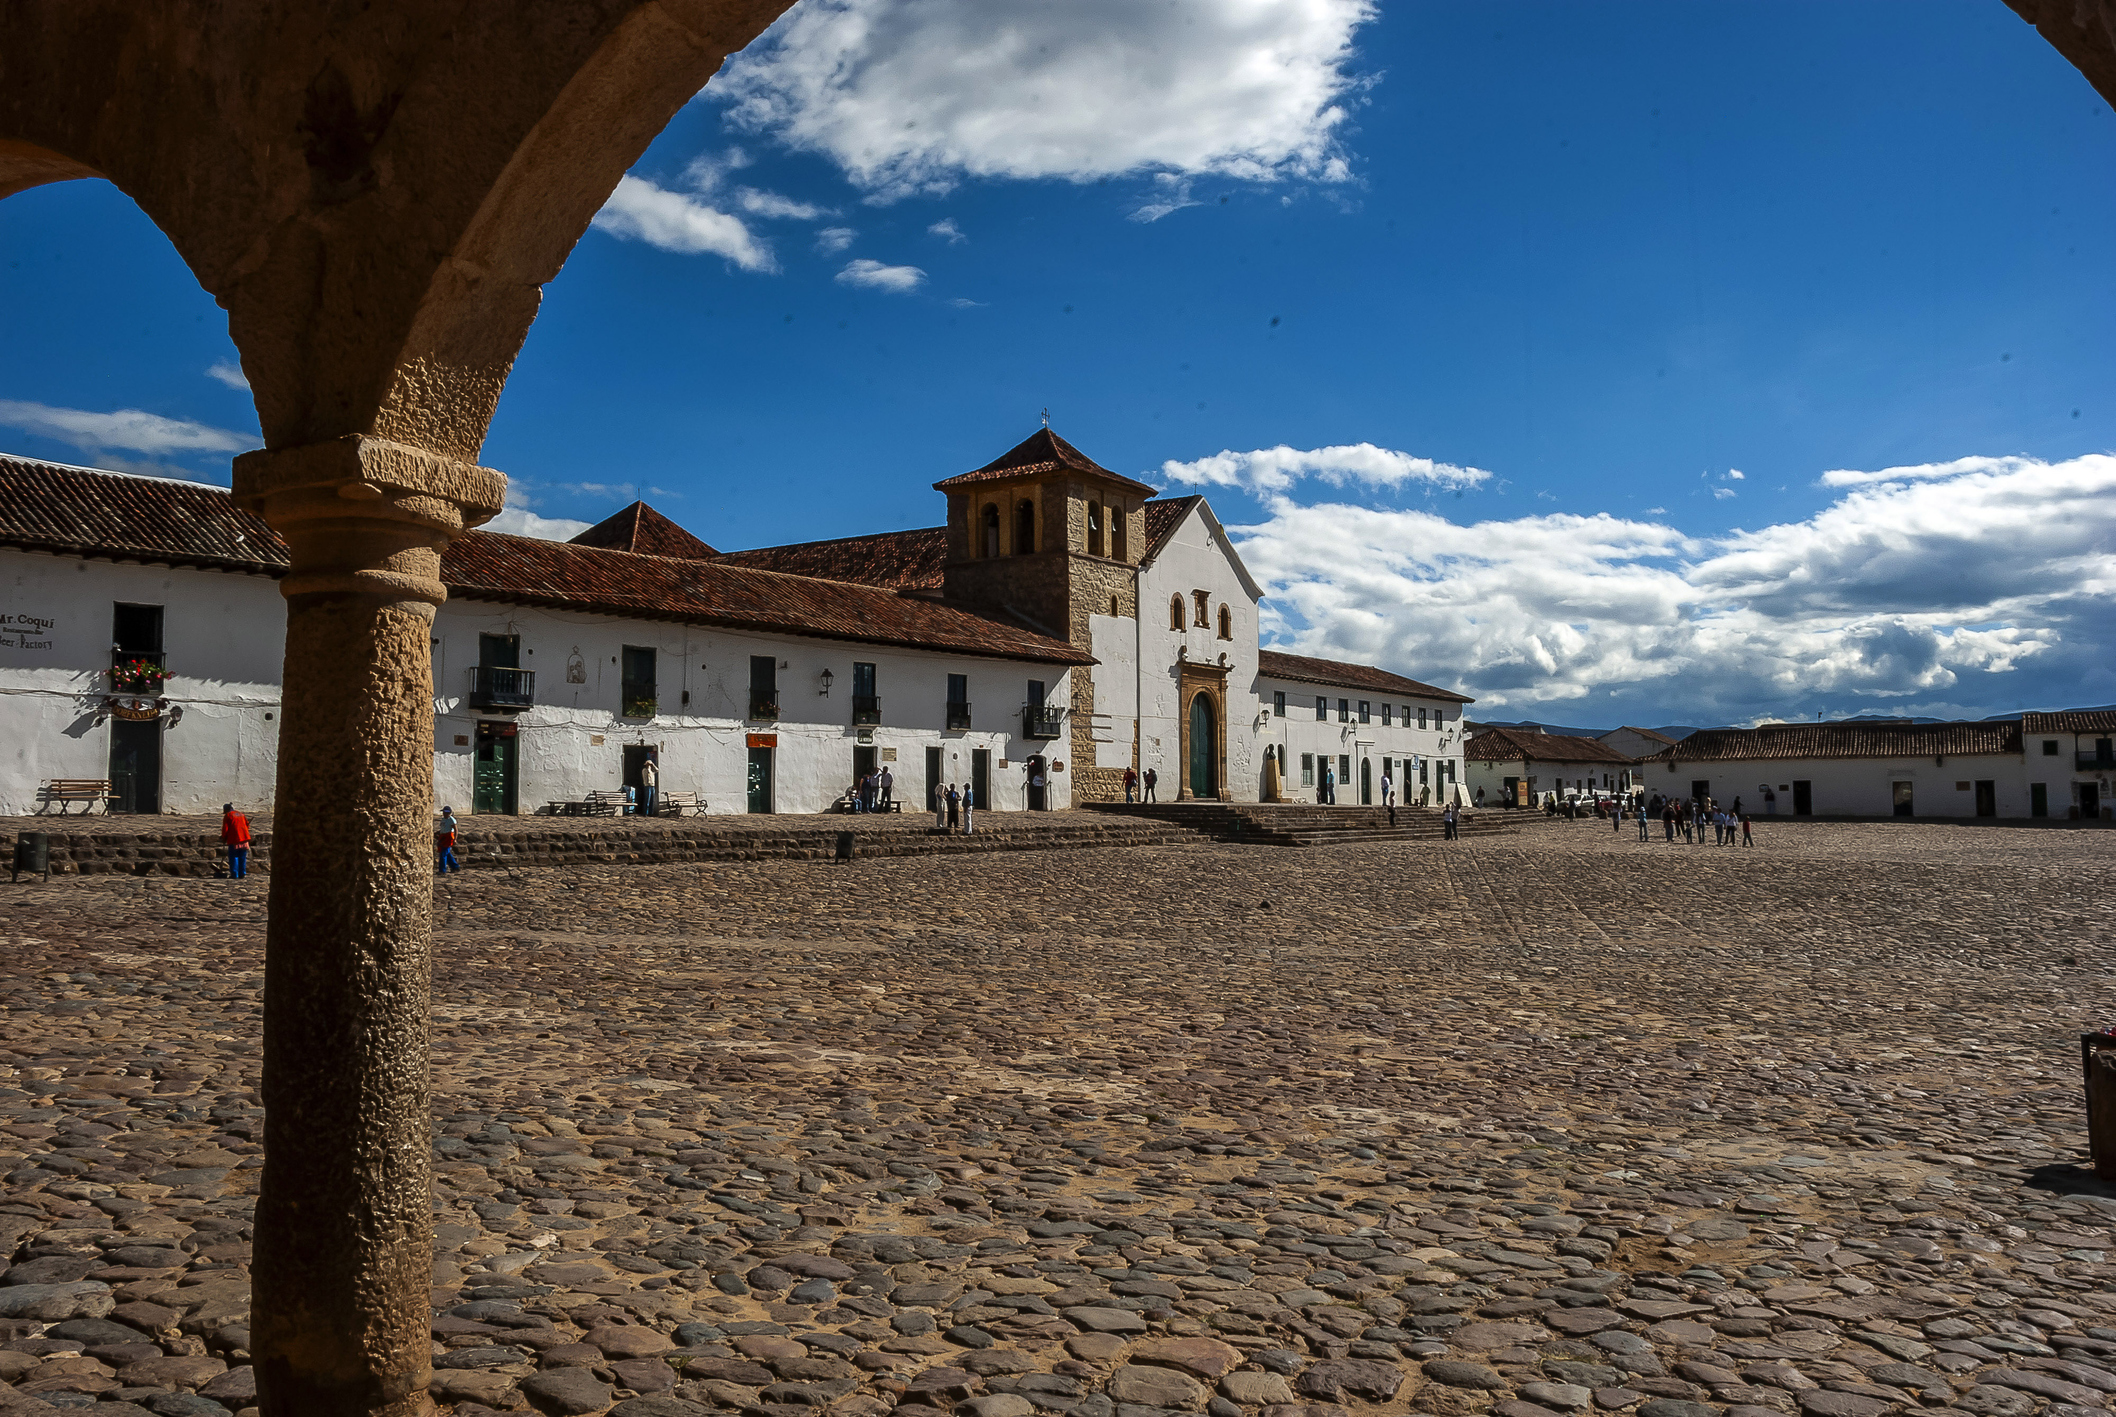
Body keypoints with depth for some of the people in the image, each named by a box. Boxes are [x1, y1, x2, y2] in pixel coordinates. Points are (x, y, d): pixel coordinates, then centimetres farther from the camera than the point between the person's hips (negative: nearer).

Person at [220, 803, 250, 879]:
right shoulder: (240, 814, 18)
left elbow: (225, 829, -4)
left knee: (233, 857, 0)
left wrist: (224, 839, 8)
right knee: (242, 857, 10)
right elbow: (247, 825, 18)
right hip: (244, 838, 5)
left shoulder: (227, 816, 0)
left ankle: (234, 875, -3)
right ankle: (242, 874, 10)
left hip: (234, 839, -5)